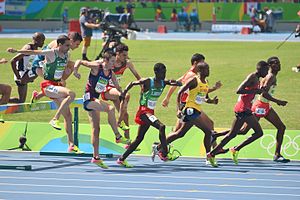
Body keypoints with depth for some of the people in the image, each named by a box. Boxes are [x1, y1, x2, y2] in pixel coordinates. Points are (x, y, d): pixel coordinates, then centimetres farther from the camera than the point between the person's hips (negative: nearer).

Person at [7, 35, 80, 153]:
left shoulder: (66, 55, 8)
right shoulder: (51, 53, -14)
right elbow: (33, 52, -19)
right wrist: (16, 51, -26)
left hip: (56, 85, 8)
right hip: (48, 85, -8)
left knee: (68, 115, 6)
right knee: (71, 94, -31)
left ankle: (71, 145, 11)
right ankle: (55, 119, -23)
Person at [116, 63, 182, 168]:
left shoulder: (163, 83, 4)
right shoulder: (147, 81, -14)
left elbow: (179, 84, 3)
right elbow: (132, 83, -2)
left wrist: (174, 82, -19)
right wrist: (124, 92, -15)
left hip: (150, 112, 8)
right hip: (144, 111, -8)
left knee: (139, 139, 10)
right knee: (161, 126, -27)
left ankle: (122, 159, 18)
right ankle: (164, 152, -22)